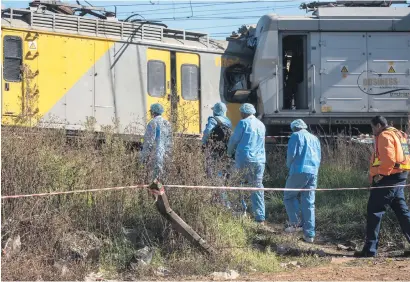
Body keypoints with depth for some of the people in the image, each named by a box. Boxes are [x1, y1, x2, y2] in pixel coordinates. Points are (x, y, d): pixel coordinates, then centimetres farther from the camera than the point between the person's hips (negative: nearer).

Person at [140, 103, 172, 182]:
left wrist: (144, 155, -12)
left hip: (155, 152, -7)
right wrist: (167, 153, 21)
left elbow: (149, 141, -15)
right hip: (163, 153, 7)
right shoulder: (167, 123, 10)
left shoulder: (153, 123, -13)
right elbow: (169, 141, 14)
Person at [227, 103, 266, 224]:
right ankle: (260, 218, 2)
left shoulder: (244, 123, -5)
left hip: (244, 159, -5)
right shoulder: (261, 125, 14)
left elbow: (234, 140, -1)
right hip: (260, 160, 5)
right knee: (257, 188, 7)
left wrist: (230, 152, 18)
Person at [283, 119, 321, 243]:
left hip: (299, 171, -5)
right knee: (309, 203, 5)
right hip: (313, 172, 5)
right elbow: (319, 158, 21)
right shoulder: (314, 138, 21)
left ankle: (296, 223, -5)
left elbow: (291, 154, -7)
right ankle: (309, 234, 2)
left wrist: (289, 166, 10)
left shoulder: (296, 136, 2)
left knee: (289, 197, 11)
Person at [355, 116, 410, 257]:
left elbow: (388, 158, -23)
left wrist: (381, 174, -17)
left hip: (387, 179, -10)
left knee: (374, 211, -6)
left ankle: (370, 249, -8)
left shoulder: (385, 136, -10)